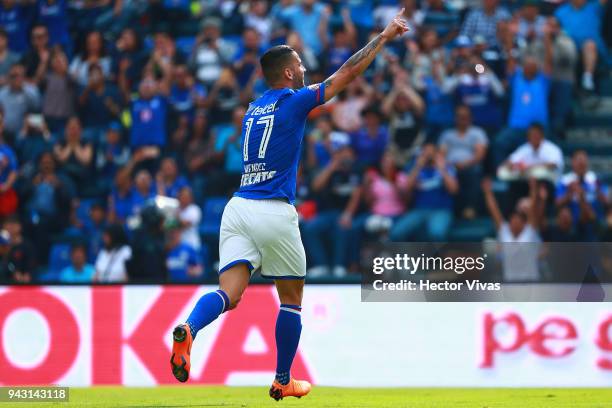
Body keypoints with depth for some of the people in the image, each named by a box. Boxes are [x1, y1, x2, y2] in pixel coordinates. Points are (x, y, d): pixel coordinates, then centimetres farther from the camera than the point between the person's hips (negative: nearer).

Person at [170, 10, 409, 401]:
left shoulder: (254, 108, 18)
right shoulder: (295, 101, -1)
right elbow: (349, 71, 2)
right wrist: (384, 36, 12)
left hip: (238, 206, 5)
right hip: (274, 212, -5)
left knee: (229, 294, -8)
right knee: (292, 299, 13)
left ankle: (188, 330, -38)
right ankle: (283, 382, 18)